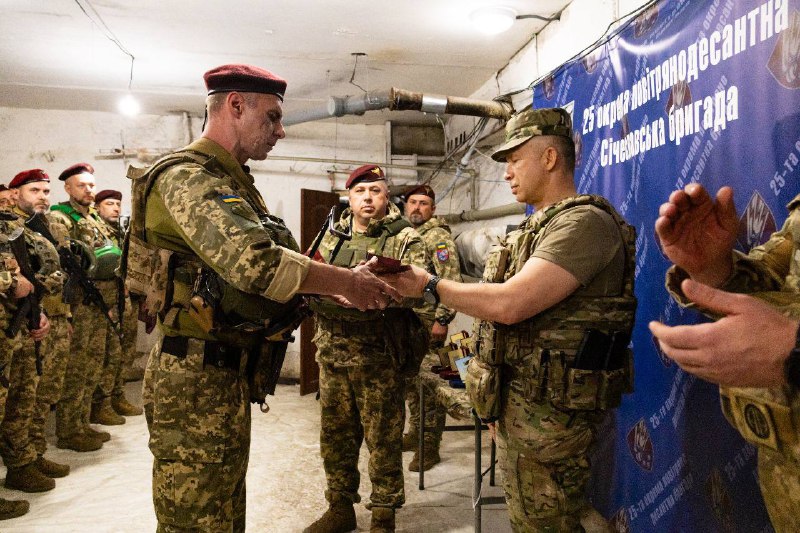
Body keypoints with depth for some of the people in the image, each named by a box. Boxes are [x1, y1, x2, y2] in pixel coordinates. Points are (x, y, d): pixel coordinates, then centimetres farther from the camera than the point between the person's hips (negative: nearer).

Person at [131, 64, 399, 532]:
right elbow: (252, 261, -32)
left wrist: (344, 283, 3)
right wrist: (345, 282, -21)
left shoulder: (233, 183, 16)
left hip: (230, 373, 10)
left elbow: (254, 267, 14)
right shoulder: (186, 177, -17)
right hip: (196, 378, -10)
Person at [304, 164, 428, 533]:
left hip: (379, 357, -5)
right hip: (332, 353, 5)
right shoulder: (331, 237, 12)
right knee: (335, 436, 16)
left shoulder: (406, 239, -3)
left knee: (383, 440, 6)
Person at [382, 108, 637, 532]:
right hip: (514, 407, 9)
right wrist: (499, 403, 19)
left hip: (548, 413, -9)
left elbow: (510, 304, -27)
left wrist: (428, 285, -14)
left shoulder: (584, 221, -17)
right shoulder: (539, 226, 15)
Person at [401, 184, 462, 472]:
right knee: (410, 382, 16)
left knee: (429, 386, -2)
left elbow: (451, 282, -17)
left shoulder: (439, 237, -9)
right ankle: (415, 433, 30)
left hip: (428, 323, -8)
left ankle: (430, 447, 7)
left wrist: (441, 320, -21)